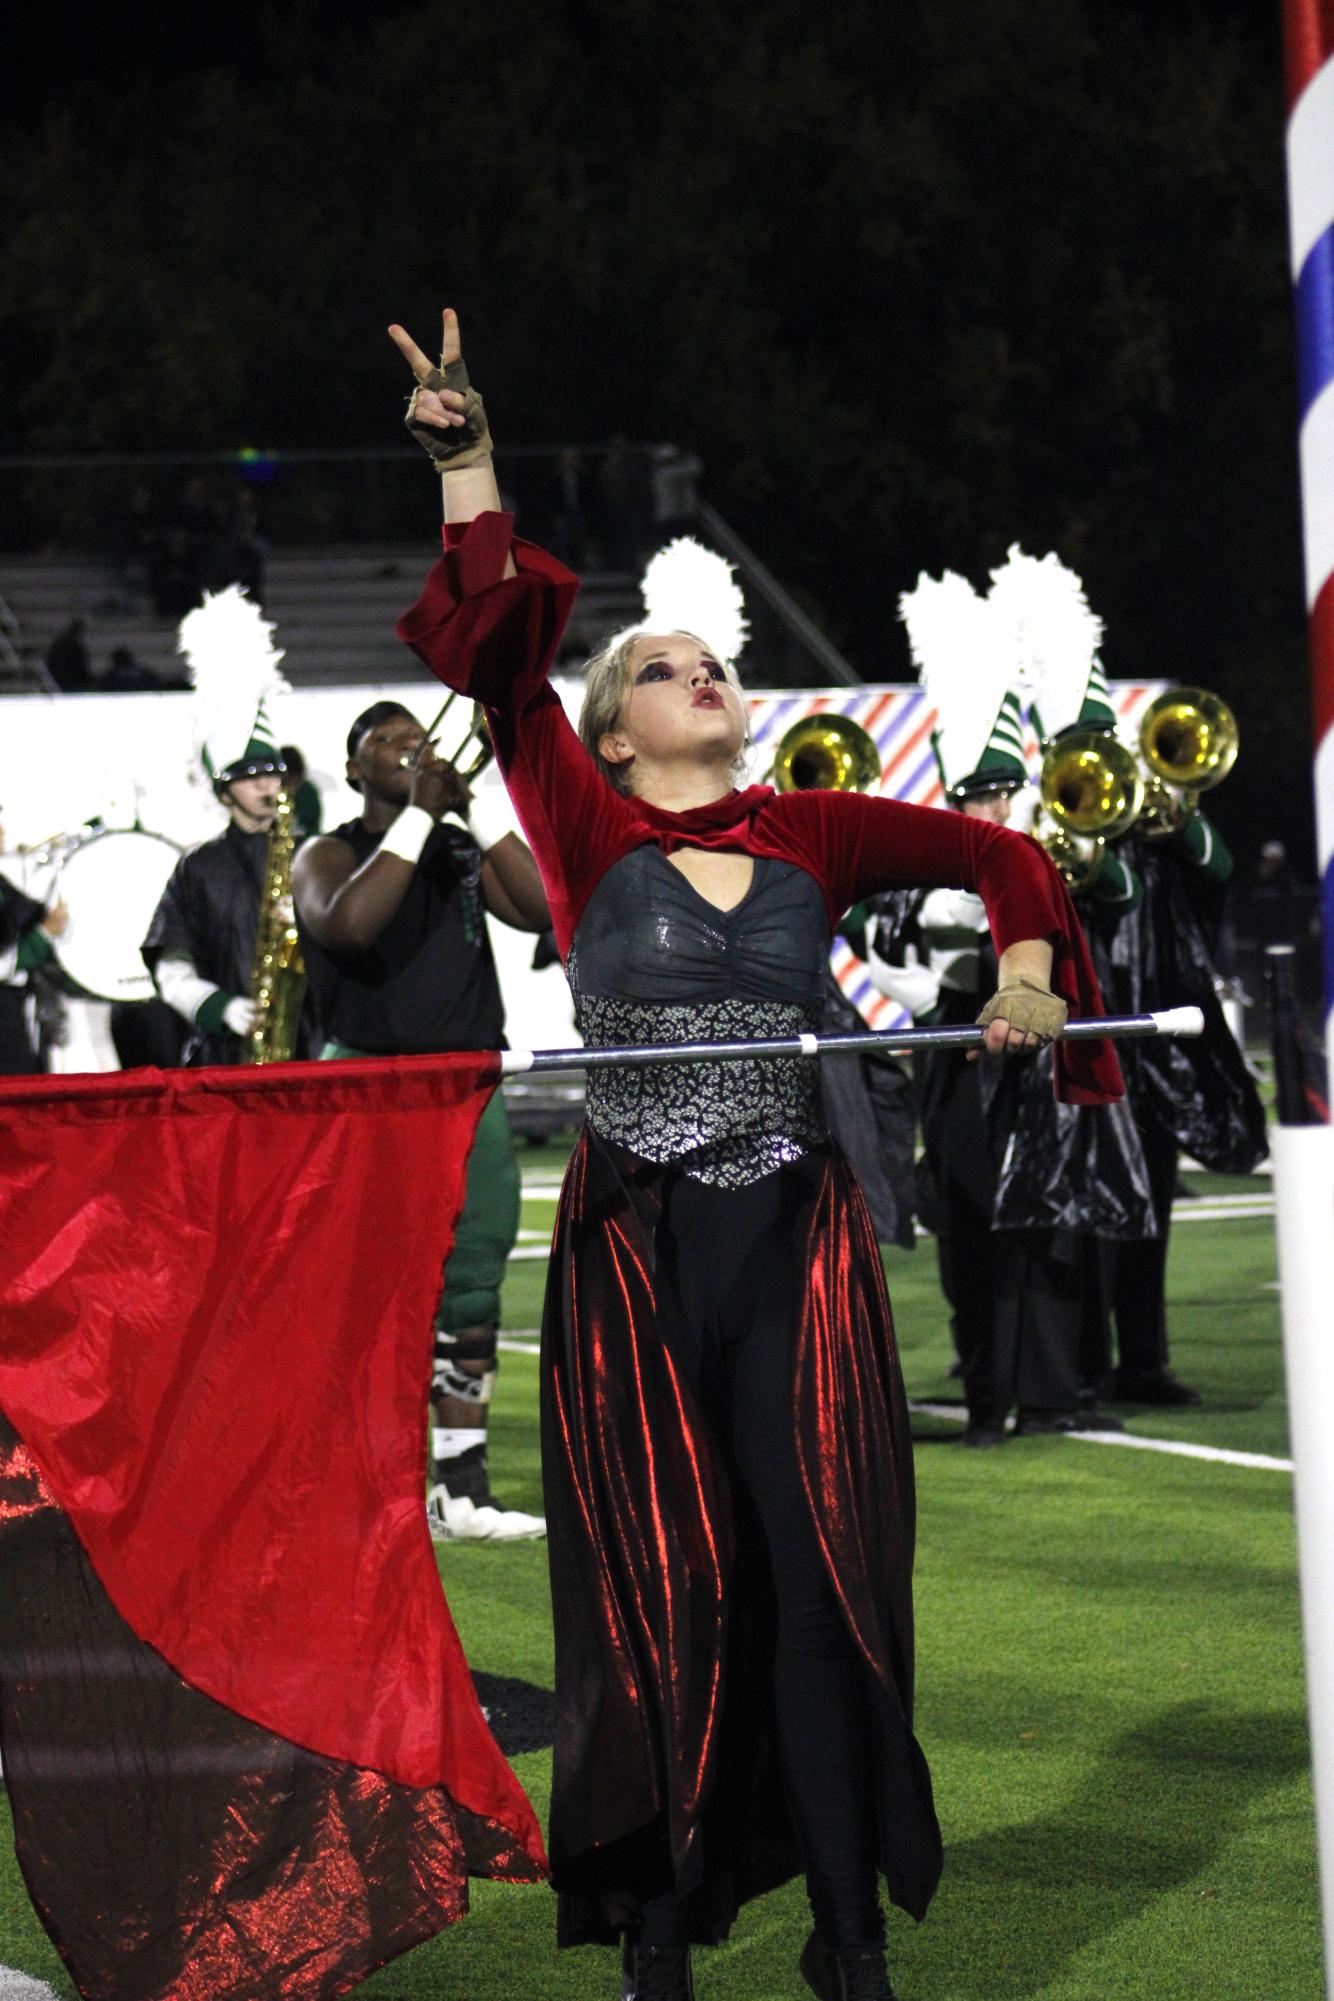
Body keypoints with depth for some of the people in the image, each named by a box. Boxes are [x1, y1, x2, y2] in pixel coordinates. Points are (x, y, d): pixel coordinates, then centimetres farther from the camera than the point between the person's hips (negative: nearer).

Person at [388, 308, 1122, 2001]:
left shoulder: (813, 838, 9)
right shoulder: (589, 832, 2)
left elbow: (998, 855, 20)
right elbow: (499, 658, -7)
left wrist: (1028, 982, 5)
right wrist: (467, 463, -11)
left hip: (795, 1241, 2)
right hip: (634, 1246, -2)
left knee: (820, 1575, 1)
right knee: (660, 1589, 1)